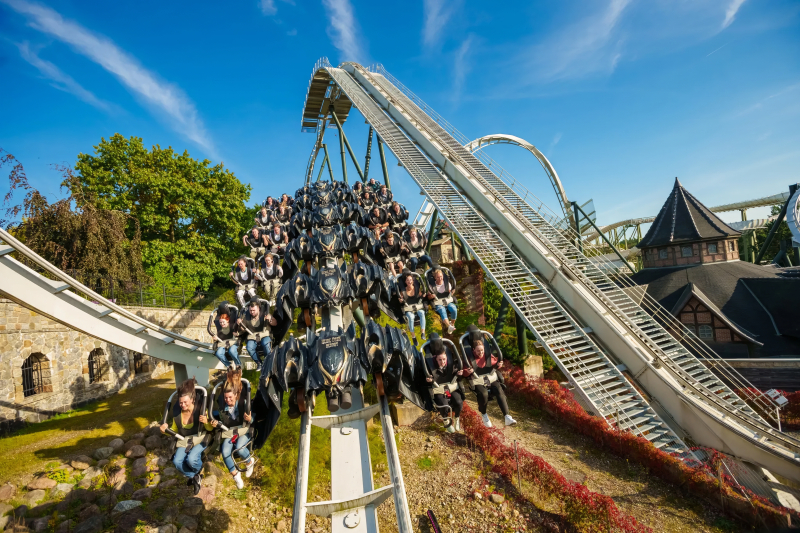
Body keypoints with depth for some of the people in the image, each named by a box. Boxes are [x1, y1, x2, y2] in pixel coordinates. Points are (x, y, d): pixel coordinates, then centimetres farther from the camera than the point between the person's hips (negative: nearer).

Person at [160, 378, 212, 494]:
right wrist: (166, 428, -12)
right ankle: (194, 476, 3)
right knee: (177, 461, -21)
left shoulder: (201, 409, -19)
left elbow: (210, 429, -11)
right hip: (184, 441, 4)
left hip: (200, 439, -4)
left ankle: (199, 470, 9)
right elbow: (174, 430, 9)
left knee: (191, 459, -29)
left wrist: (206, 422, -32)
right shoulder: (176, 412, -9)